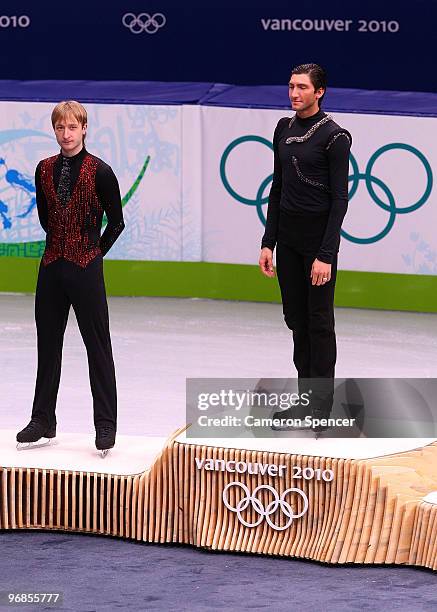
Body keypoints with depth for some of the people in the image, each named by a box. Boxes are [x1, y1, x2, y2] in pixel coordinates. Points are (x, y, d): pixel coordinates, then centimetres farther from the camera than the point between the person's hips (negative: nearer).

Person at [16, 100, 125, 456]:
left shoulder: (99, 172, -9)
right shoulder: (45, 169, 5)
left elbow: (116, 222, -1)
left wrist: (94, 253, 3)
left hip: (86, 269, -5)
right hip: (52, 267, 5)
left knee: (98, 345, 1)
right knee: (48, 344, 10)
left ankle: (105, 425, 6)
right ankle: (43, 423, 18)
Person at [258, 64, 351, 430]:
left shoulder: (333, 135, -13)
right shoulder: (284, 129, 8)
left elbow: (340, 198, -14)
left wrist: (326, 255, -18)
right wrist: (268, 242, 8)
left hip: (319, 235, -7)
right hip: (288, 235, 7)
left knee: (318, 319, 0)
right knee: (295, 317, 10)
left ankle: (321, 405, 7)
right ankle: (304, 399, 19)